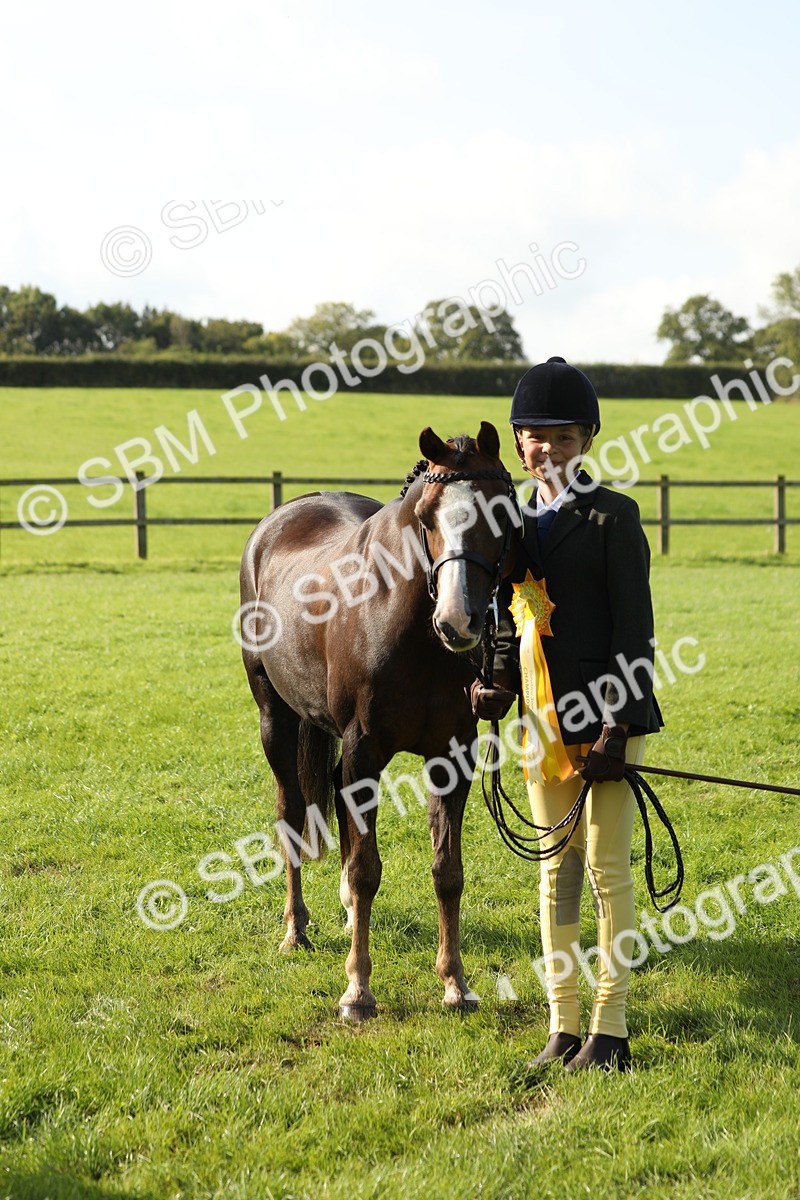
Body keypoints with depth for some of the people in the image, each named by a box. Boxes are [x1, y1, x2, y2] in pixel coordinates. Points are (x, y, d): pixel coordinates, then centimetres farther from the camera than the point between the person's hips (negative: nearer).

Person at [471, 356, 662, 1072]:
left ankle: (610, 1032, 8)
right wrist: (497, 690, 0)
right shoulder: (514, 522, 11)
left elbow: (634, 627, -10)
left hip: (607, 714, -6)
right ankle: (564, 1029, 17)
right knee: (557, 871, 10)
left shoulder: (612, 516, -7)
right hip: (545, 718, 6)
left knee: (607, 868, 0)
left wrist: (617, 725, -15)